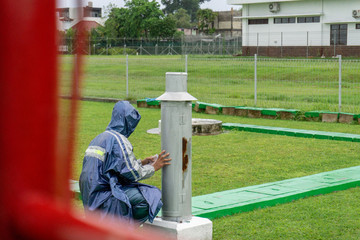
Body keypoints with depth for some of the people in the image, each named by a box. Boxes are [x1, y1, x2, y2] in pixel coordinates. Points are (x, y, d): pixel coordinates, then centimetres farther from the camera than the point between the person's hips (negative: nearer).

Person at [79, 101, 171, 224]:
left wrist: (142, 162, 24)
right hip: (103, 197, -10)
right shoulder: (118, 140, -13)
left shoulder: (100, 138, 16)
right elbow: (133, 174, -13)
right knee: (150, 198, -15)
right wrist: (154, 167, 3)